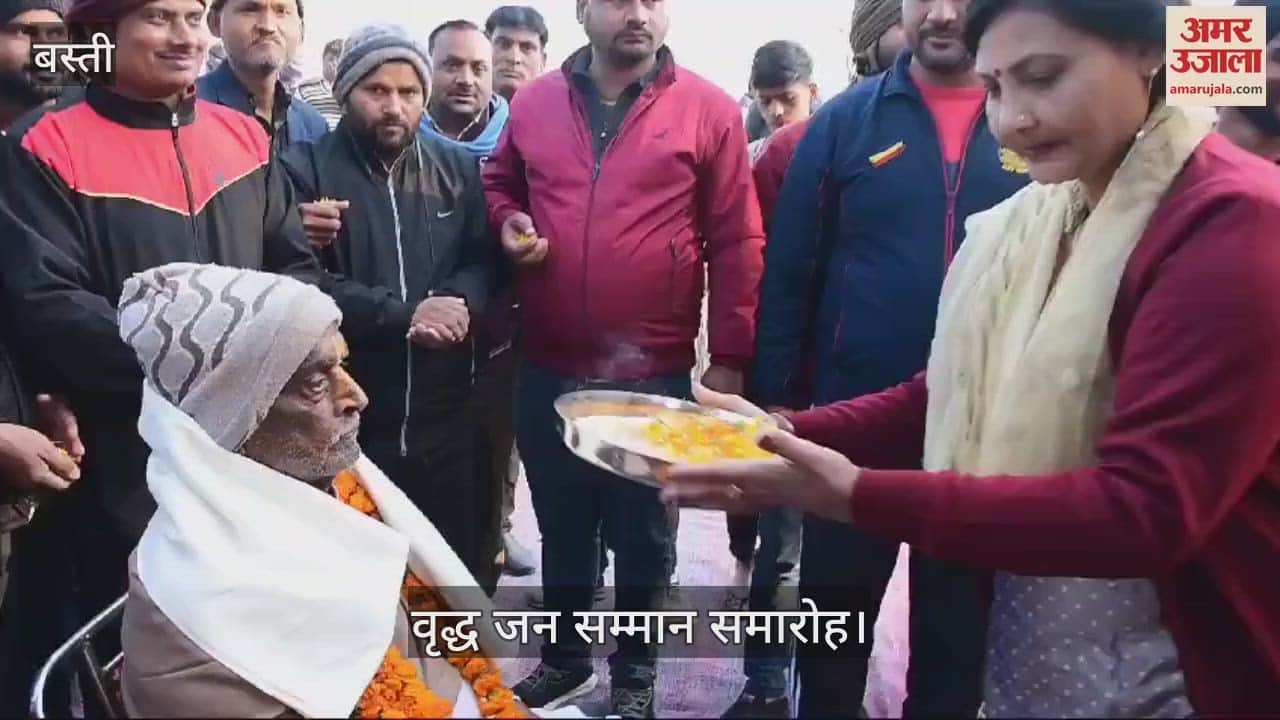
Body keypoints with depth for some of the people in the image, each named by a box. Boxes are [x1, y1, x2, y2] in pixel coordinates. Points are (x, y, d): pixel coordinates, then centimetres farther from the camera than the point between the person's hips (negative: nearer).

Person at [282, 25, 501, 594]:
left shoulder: (459, 170, 11)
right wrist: (403, 316, -19)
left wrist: (455, 304, -16)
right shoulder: (304, 170, -3)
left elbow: (483, 262, 7)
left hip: (444, 420, 3)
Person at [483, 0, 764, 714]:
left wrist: (730, 357, -6)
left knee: (642, 535, 14)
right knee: (561, 526, 19)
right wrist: (508, 224, -2)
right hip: (547, 369, 3)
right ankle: (565, 656, 40)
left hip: (654, 374, -2)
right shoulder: (533, 103, 4)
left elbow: (737, 244, -4)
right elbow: (499, 184, 21)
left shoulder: (710, 110, -4)